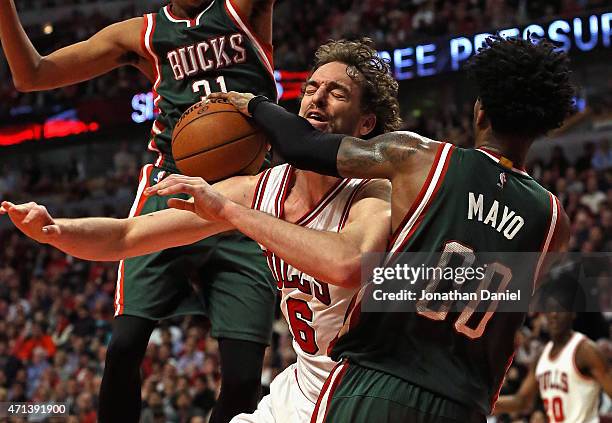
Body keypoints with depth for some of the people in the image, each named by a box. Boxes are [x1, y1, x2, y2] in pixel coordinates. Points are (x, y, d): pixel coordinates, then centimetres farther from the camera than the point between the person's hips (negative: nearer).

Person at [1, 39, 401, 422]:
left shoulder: (375, 197, -21)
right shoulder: (261, 188, -3)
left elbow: (348, 266, -45)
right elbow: (125, 236, 0)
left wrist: (228, 211, -38)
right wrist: (52, 229, -20)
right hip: (301, 388, 6)